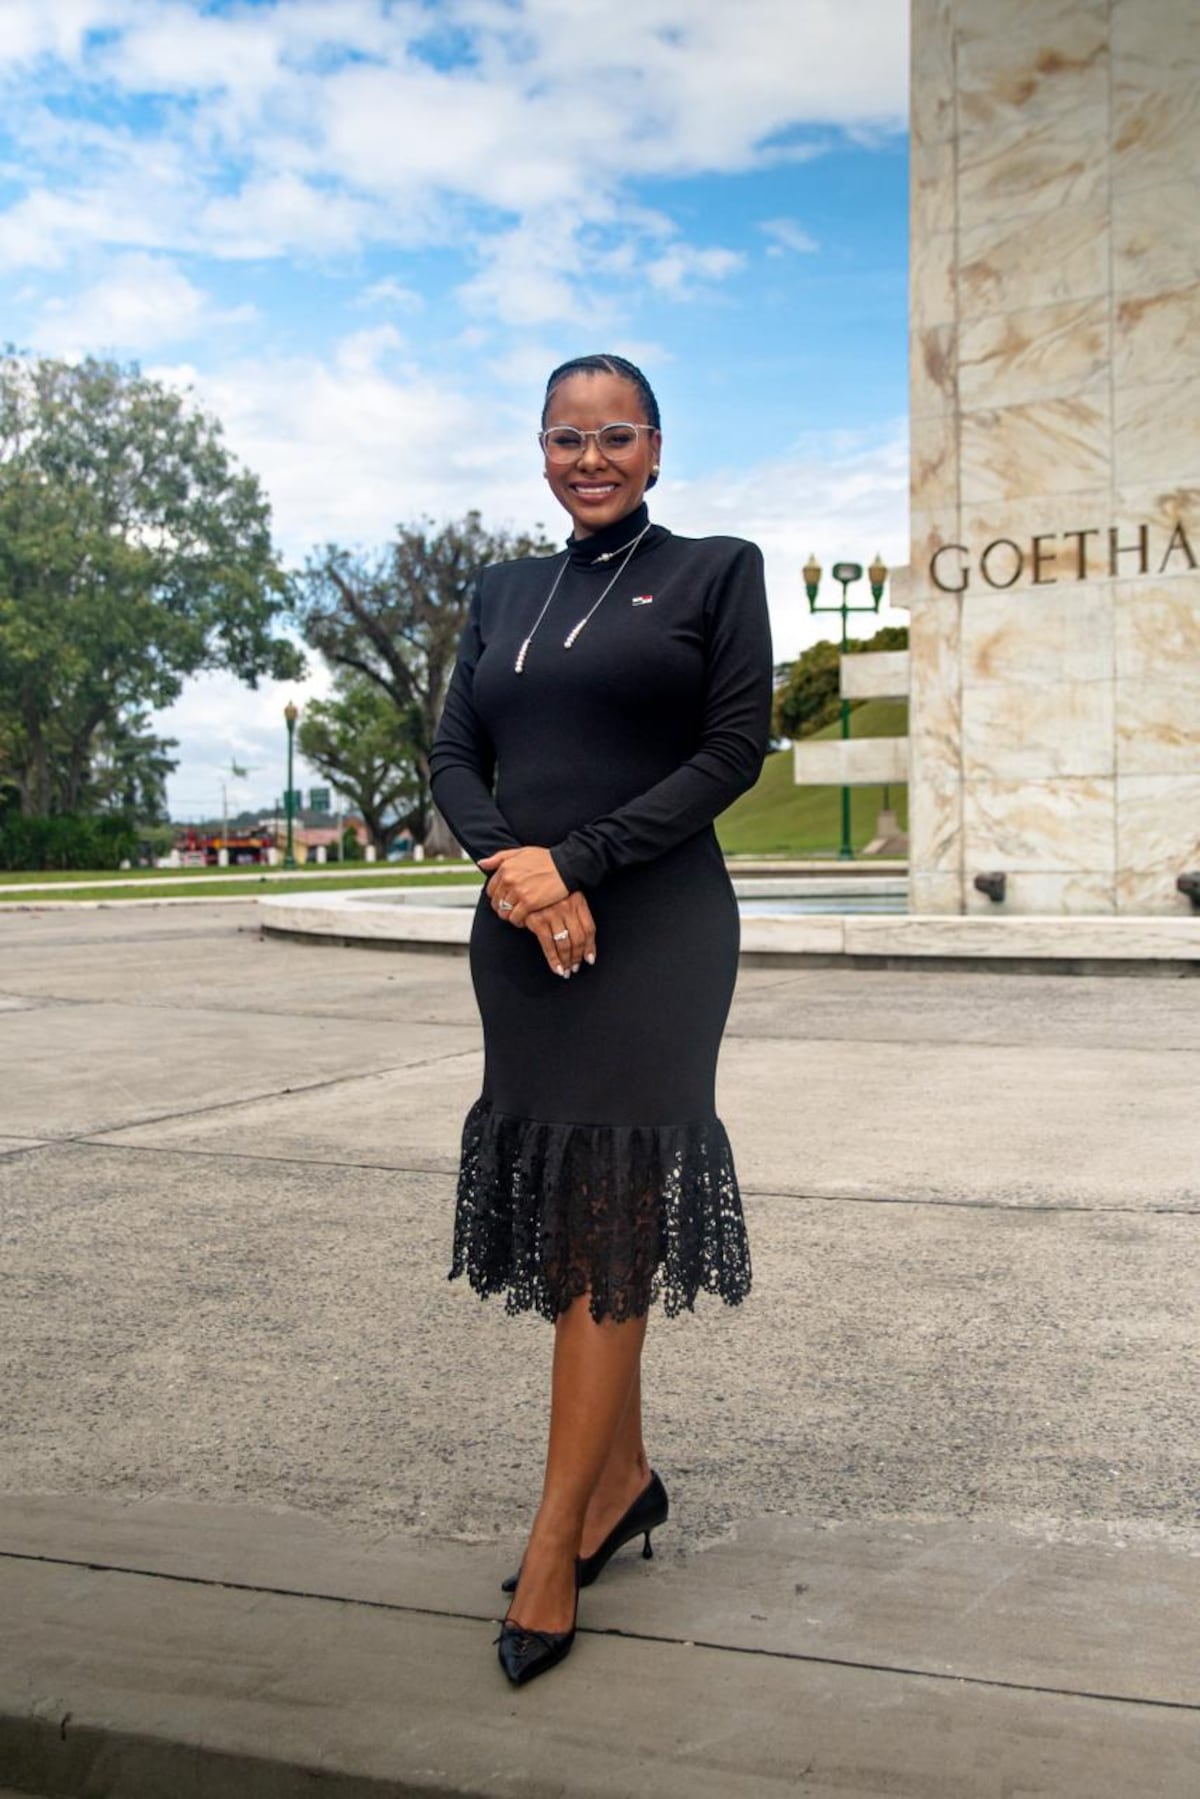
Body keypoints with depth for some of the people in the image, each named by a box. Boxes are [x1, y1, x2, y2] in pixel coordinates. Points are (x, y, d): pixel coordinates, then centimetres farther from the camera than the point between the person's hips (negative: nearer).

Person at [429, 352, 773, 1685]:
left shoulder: (715, 572, 3)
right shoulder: (503, 593, 16)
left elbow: (735, 750, -6)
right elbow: (454, 756, 10)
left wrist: (571, 861, -13)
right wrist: (508, 865, -11)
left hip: (653, 932, -5)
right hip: (521, 932, 5)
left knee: (608, 1219, -4)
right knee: (566, 1211, 10)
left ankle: (553, 1548, 2)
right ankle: (624, 1475, 26)